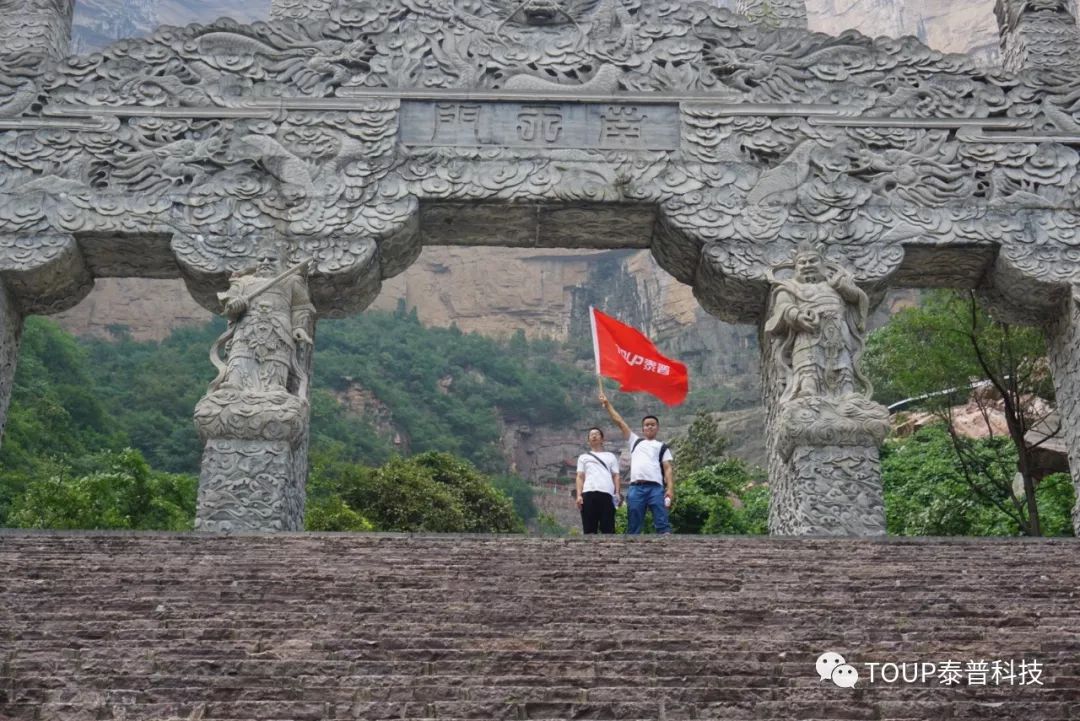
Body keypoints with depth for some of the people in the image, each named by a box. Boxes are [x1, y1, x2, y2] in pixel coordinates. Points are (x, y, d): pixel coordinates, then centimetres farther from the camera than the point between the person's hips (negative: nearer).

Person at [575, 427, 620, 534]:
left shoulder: (610, 456, 23)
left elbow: (616, 476, 15)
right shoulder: (583, 457, 24)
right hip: (588, 493, 0)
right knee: (589, 529, -5)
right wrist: (579, 495, 0)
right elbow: (580, 477, 14)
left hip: (606, 493, 0)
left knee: (608, 528, -7)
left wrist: (617, 492, -2)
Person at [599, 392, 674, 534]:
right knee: (633, 527, -1)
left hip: (656, 487, -2)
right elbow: (619, 421, 26)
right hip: (636, 488, 2)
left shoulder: (662, 446, 20)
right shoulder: (635, 442, 27)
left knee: (662, 523, -9)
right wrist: (607, 404, 23)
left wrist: (670, 488, -6)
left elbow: (668, 469, 9)